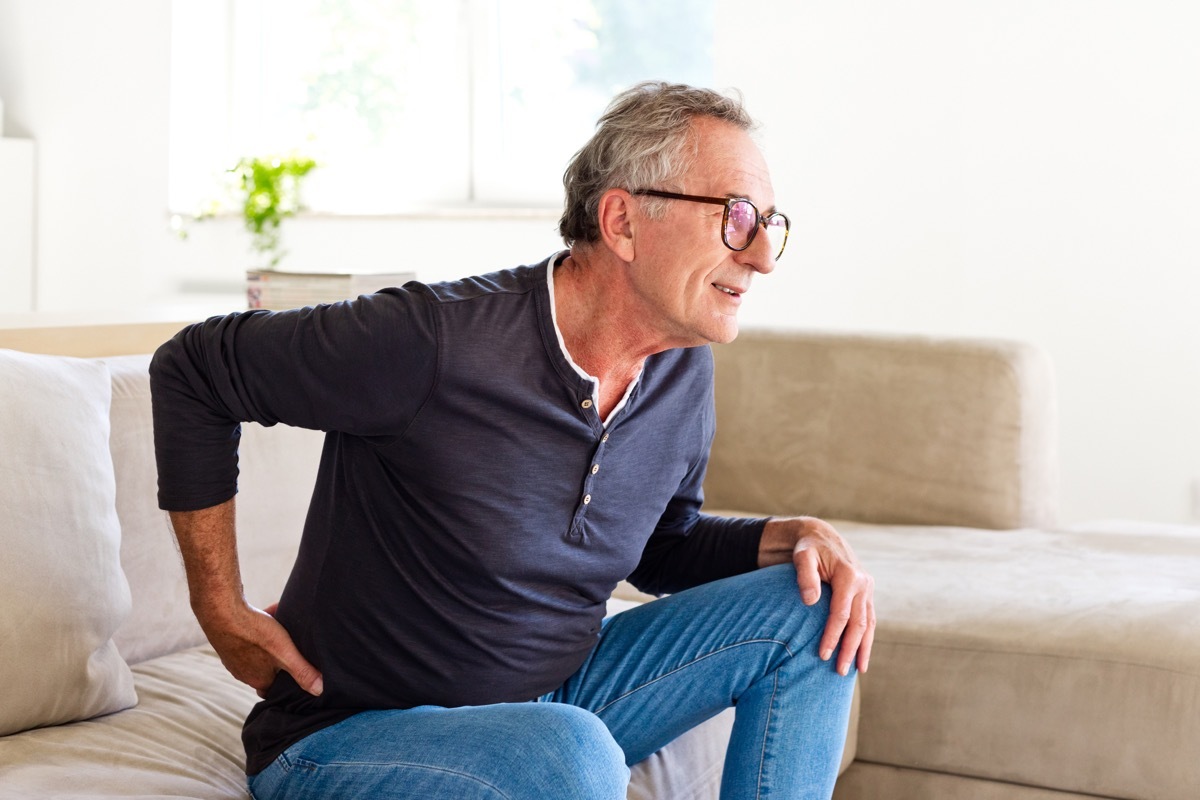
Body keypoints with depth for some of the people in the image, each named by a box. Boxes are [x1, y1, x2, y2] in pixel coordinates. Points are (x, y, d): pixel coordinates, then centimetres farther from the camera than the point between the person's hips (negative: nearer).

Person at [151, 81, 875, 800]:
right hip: (347, 736, -7)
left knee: (810, 609, -3)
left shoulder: (684, 369, -1)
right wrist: (221, 611, -11)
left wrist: (792, 538, -5)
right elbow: (191, 369, -12)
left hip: (550, 701, 7)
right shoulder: (432, 340, -25)